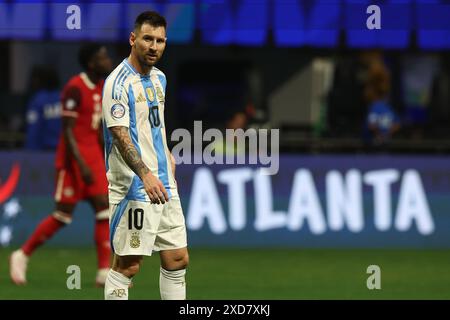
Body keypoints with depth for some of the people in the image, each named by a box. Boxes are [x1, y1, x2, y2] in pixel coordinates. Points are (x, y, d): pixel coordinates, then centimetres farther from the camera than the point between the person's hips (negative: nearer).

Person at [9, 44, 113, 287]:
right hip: (74, 157, -8)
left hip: (93, 155, 8)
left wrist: (106, 161, 19)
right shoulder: (75, 89, -16)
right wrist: (81, 165, -23)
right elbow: (67, 131, -18)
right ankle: (22, 255, 15)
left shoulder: (101, 87, 10)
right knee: (63, 214, -2)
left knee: (104, 208, -3)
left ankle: (105, 271, -4)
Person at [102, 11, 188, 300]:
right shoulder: (119, 82, -13)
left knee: (177, 259, 9)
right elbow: (120, 135, -23)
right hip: (134, 187, -8)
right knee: (128, 265, -6)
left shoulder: (159, 78, 14)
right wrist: (145, 174, -33)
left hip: (164, 186, 9)